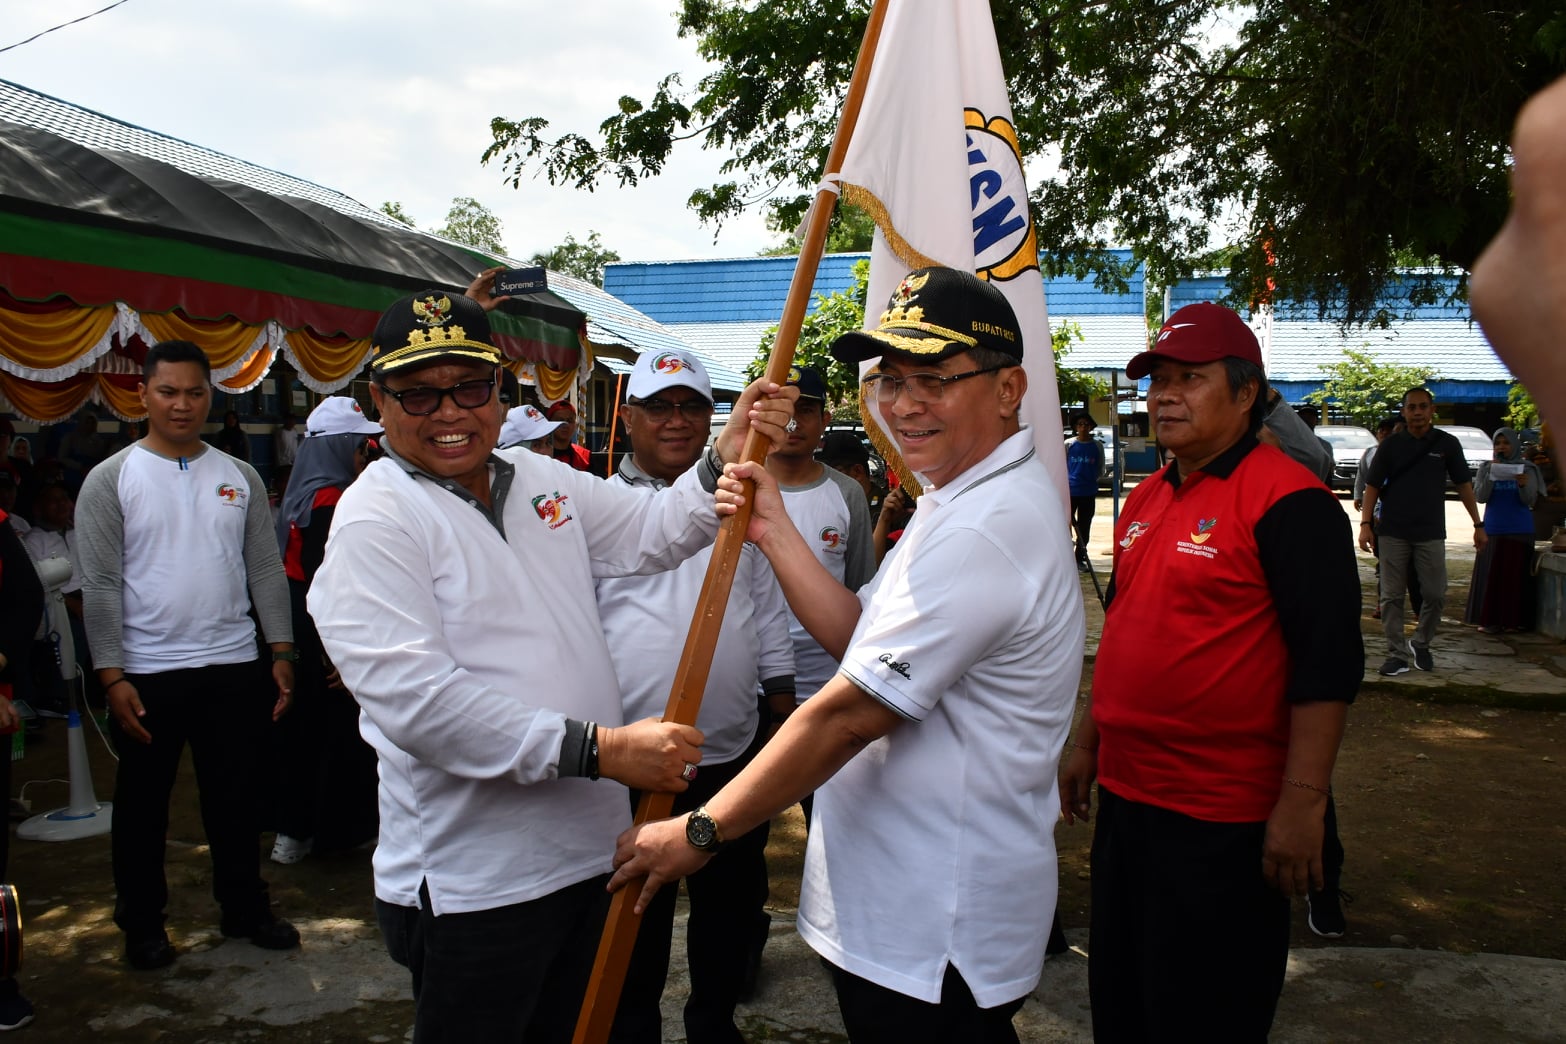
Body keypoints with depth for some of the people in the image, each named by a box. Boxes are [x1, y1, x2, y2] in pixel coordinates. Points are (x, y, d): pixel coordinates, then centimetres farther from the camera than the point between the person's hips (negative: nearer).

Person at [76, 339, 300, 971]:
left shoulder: (241, 477, 6)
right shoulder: (110, 480, -4)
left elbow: (266, 570, 7)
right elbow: (100, 584, -7)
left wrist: (281, 652, 1)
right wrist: (111, 676, -13)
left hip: (235, 666, 3)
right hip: (147, 673, -2)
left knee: (236, 797, 13)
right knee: (143, 804, 12)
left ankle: (245, 908, 28)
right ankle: (142, 924, 28)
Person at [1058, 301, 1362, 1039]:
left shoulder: (1288, 501, -15)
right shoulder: (1146, 501, 11)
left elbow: (1328, 661, -19)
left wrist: (1303, 801, -22)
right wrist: (1089, 742, 21)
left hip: (1223, 819, -8)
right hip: (1125, 795, 8)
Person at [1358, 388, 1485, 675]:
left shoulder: (1447, 444, 3)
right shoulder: (1391, 444, 1)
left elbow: (1463, 485, 8)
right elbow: (1372, 486, 1)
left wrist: (1478, 525, 5)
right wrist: (1365, 524, -9)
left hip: (1431, 533, 1)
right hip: (1392, 533, -1)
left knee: (1435, 595, 2)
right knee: (1391, 597, 0)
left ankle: (1421, 644, 24)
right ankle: (1397, 654, 7)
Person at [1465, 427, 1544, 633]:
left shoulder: (1526, 469, 2)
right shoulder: (1486, 468, 4)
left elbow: (1530, 501, -7)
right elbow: (1480, 497, -5)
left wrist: (1524, 486, -27)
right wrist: (1491, 476, -19)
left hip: (1519, 531, -1)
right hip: (1493, 530, 1)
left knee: (1516, 575, 1)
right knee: (1491, 575, -2)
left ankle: (1515, 620, 7)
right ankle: (1491, 620, 2)